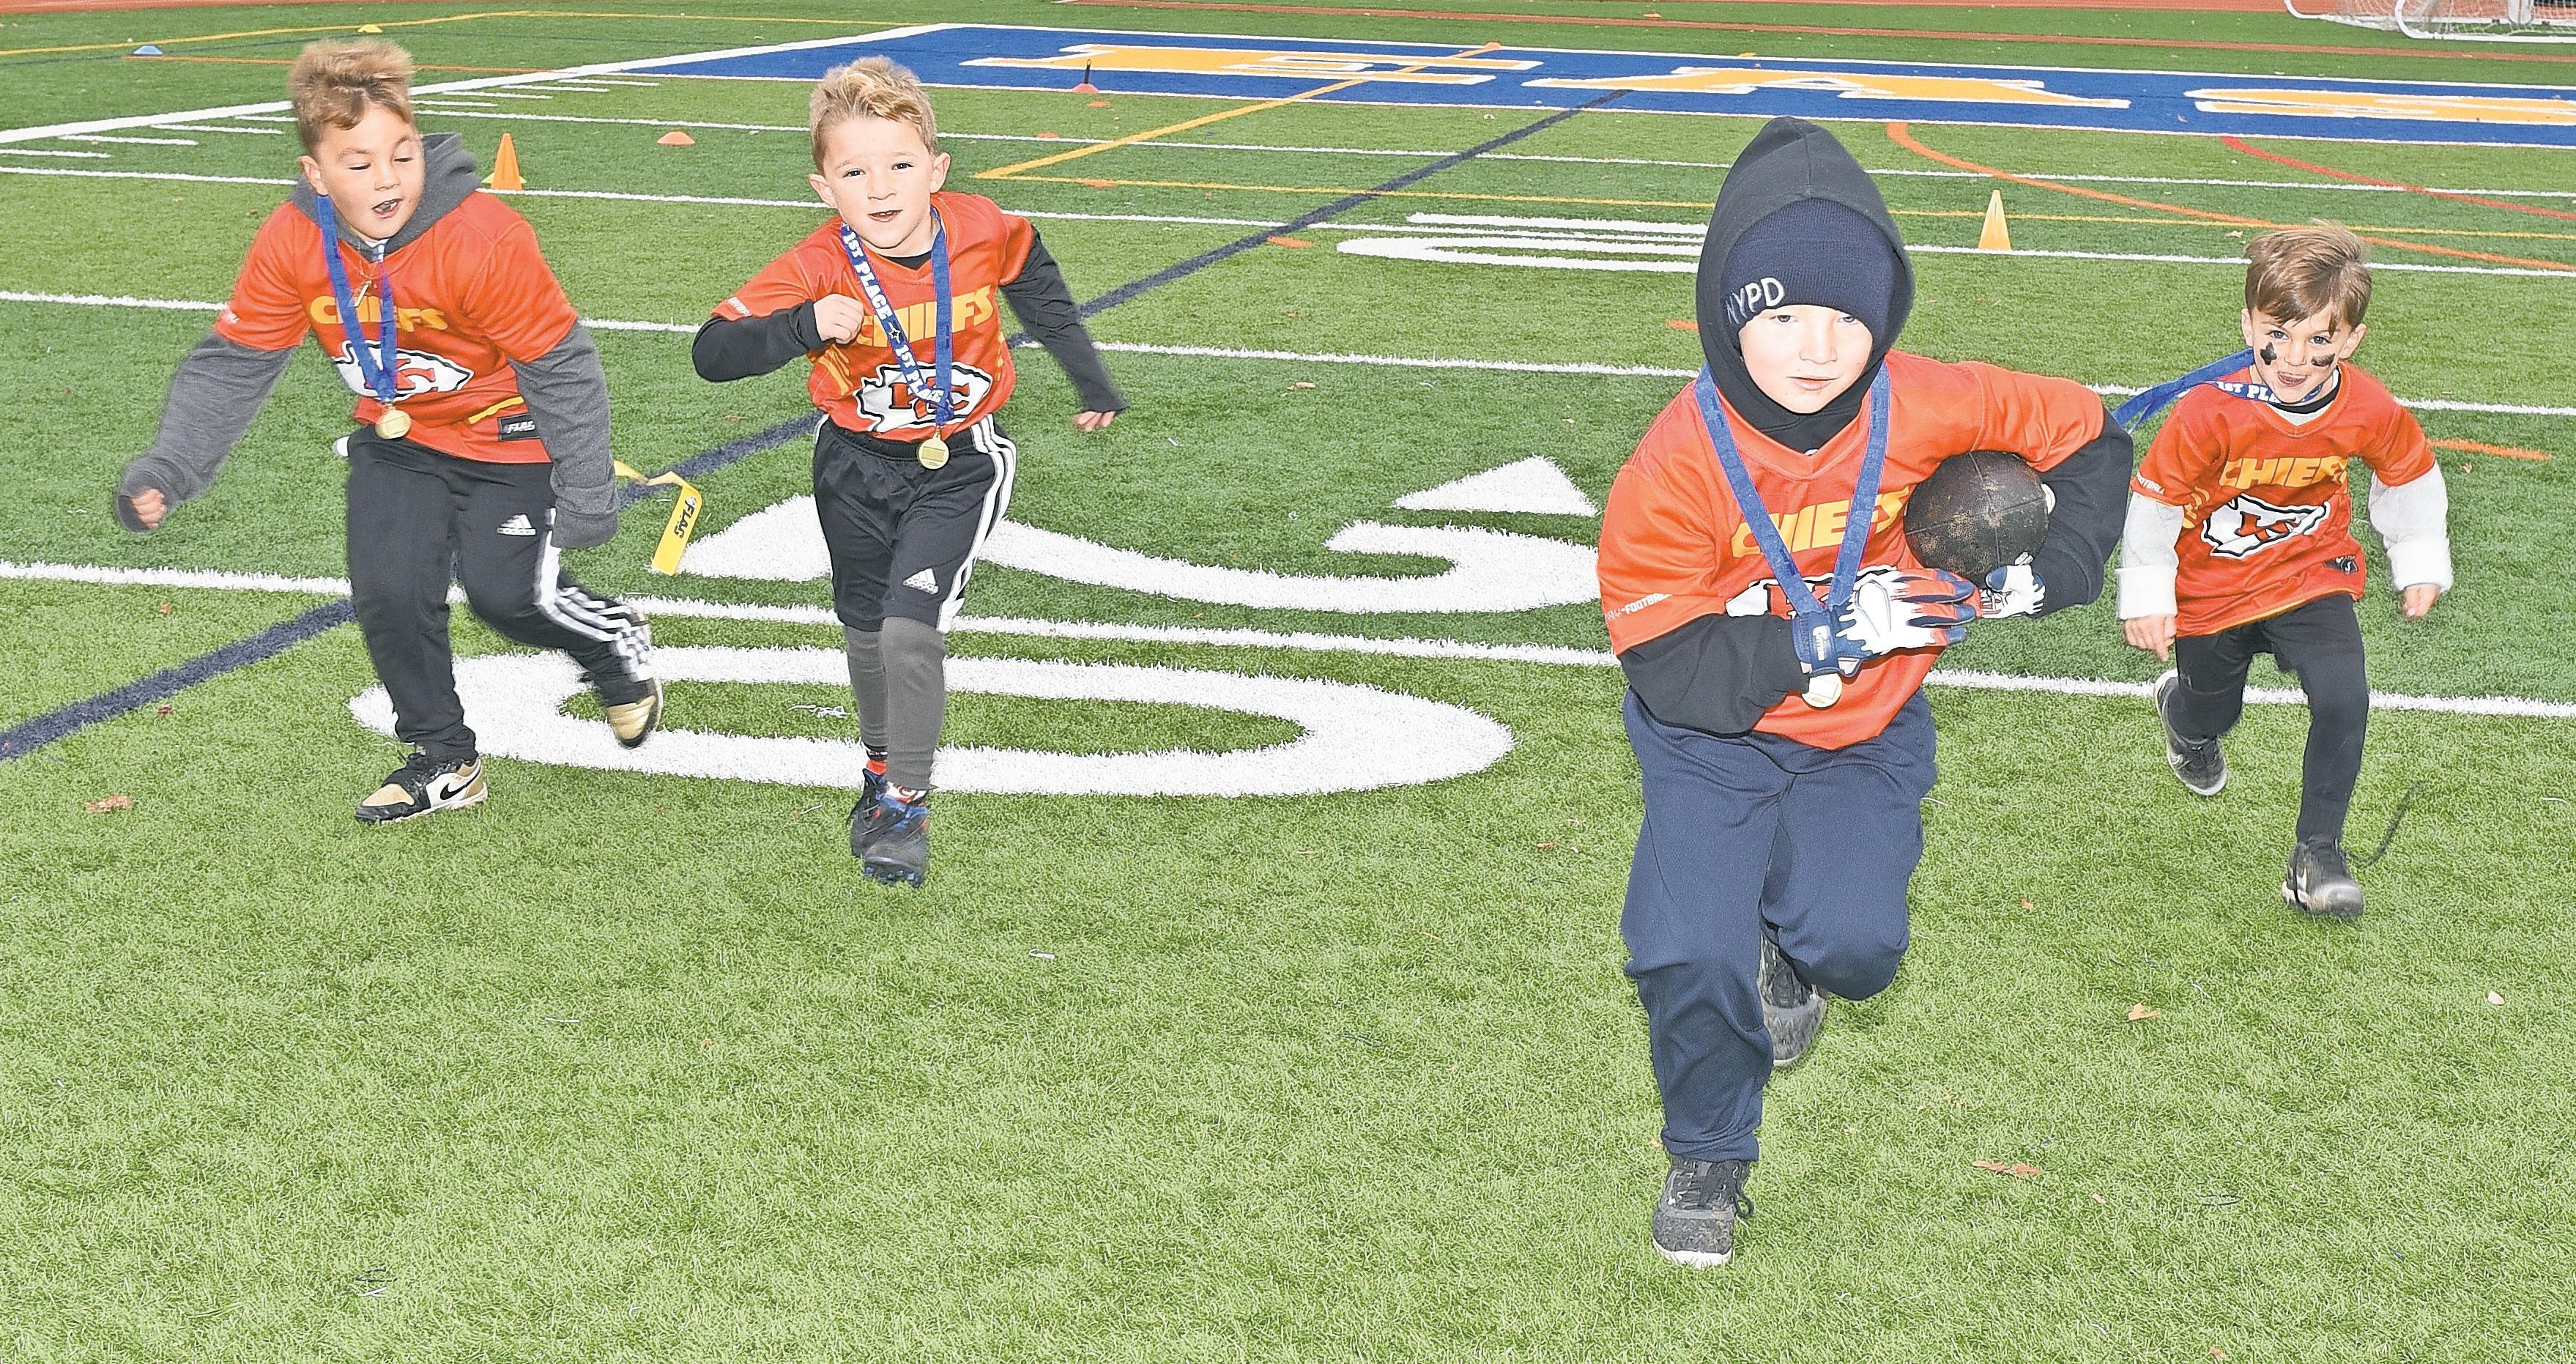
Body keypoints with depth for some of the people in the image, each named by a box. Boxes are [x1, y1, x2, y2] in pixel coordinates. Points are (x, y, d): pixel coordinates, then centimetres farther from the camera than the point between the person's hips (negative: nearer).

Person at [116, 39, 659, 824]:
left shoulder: (485, 240, -31)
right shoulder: (291, 244, -18)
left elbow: (561, 367, -22)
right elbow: (233, 364, -9)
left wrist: (586, 495, -17)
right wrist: (167, 470, -19)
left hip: (505, 437, -4)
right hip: (397, 441, 4)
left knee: (505, 594, -9)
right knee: (388, 595, -7)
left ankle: (617, 644, 25)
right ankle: (444, 764, 13)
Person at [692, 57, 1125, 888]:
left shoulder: (981, 232, -18)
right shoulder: (818, 268, -23)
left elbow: (1034, 281, 6)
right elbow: (712, 353, -27)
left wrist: (1090, 381, 14)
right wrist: (808, 326, -42)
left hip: (958, 467, -2)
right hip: (856, 468, 2)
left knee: (911, 629, -17)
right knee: (867, 632, 19)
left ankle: (906, 809, 1)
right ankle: (883, 767, 47)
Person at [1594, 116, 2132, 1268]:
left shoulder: (1928, 409, -16)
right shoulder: (1678, 464, -23)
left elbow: (2085, 434, 1)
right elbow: (1666, 670, -23)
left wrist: (2049, 570, -10)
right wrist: (1826, 633, -29)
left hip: (1867, 735, 2)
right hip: (1713, 739, -2)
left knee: (1855, 947, -17)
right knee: (1687, 954, -19)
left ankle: (1787, 951, 25)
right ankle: (1707, 1156, 12)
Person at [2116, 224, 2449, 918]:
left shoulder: (2371, 411, -21)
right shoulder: (2209, 412, -30)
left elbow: (2410, 478, 2)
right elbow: (2154, 497, -16)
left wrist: (2420, 565, 11)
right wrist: (2146, 596, -8)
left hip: (2312, 576, 1)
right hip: (2212, 587, -1)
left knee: (2343, 702, -19)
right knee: (2211, 712, 19)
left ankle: (2317, 853, -1)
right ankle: (2183, 709, 60)